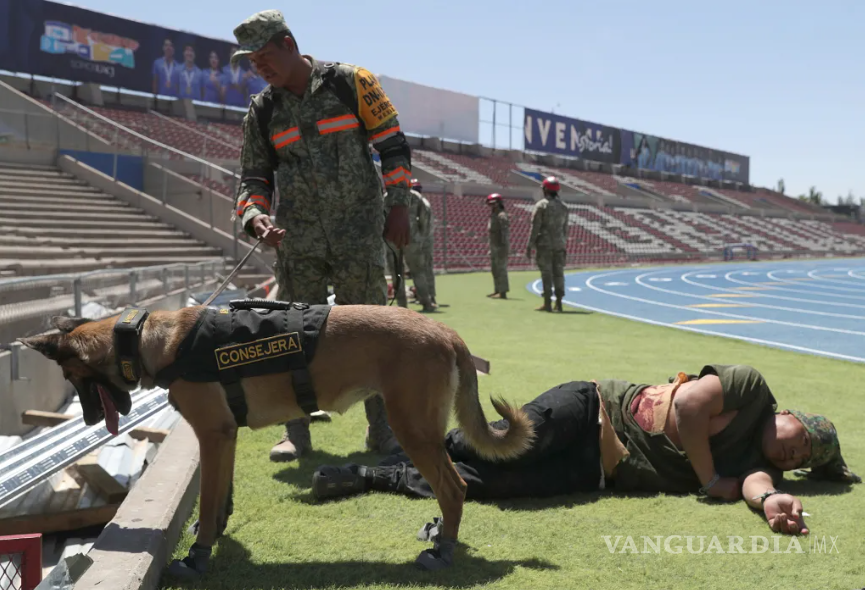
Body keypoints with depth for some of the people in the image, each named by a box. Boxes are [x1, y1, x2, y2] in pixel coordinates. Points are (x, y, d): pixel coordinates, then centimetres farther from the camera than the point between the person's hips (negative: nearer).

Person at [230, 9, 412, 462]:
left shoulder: (351, 83, -3)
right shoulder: (263, 111, 7)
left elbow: (392, 144, 0)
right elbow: (254, 177, 10)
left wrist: (397, 205, -6)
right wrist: (254, 216, -11)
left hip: (360, 232, -3)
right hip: (297, 238, 3)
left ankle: (382, 429, 15)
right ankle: (296, 433, 16)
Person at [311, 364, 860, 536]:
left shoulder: (755, 465, 10)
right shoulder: (752, 385, -1)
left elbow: (753, 482, -11)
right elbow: (687, 403, -13)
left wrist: (772, 501, -35)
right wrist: (710, 480, -8)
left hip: (597, 471, 3)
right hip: (593, 410, -3)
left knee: (487, 484, -13)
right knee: (496, 451, -23)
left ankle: (378, 477, -2)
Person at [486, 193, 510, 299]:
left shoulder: (502, 216, -15)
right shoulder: (493, 216, 16)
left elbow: (505, 233, -21)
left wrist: (504, 249, -25)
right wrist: (491, 249, 20)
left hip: (501, 248, -10)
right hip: (494, 247, 10)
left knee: (501, 269, -8)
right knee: (495, 269, 13)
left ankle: (503, 293, -6)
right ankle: (497, 290, 20)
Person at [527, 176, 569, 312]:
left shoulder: (541, 205, -6)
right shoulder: (563, 206, 11)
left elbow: (535, 228, -10)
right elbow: (565, 229, 13)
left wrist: (529, 246, -7)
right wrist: (565, 246, 18)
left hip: (544, 245, -5)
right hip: (559, 244, 5)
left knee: (546, 273, -4)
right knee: (558, 273, 6)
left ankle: (547, 303, -4)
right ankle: (559, 303, 7)